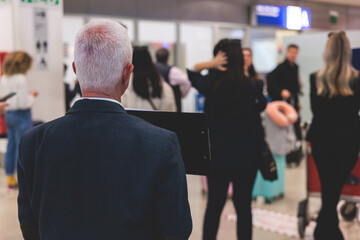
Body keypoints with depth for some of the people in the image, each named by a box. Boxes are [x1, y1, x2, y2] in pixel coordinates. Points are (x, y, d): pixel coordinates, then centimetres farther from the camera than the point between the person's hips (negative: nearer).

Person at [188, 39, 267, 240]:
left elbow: (190, 72, 7)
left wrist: (210, 64, -6)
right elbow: (262, 107, 6)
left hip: (217, 155, 1)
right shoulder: (253, 86, -11)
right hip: (246, 156, 0)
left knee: (214, 205, 11)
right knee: (244, 206, 9)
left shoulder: (210, 84, -10)